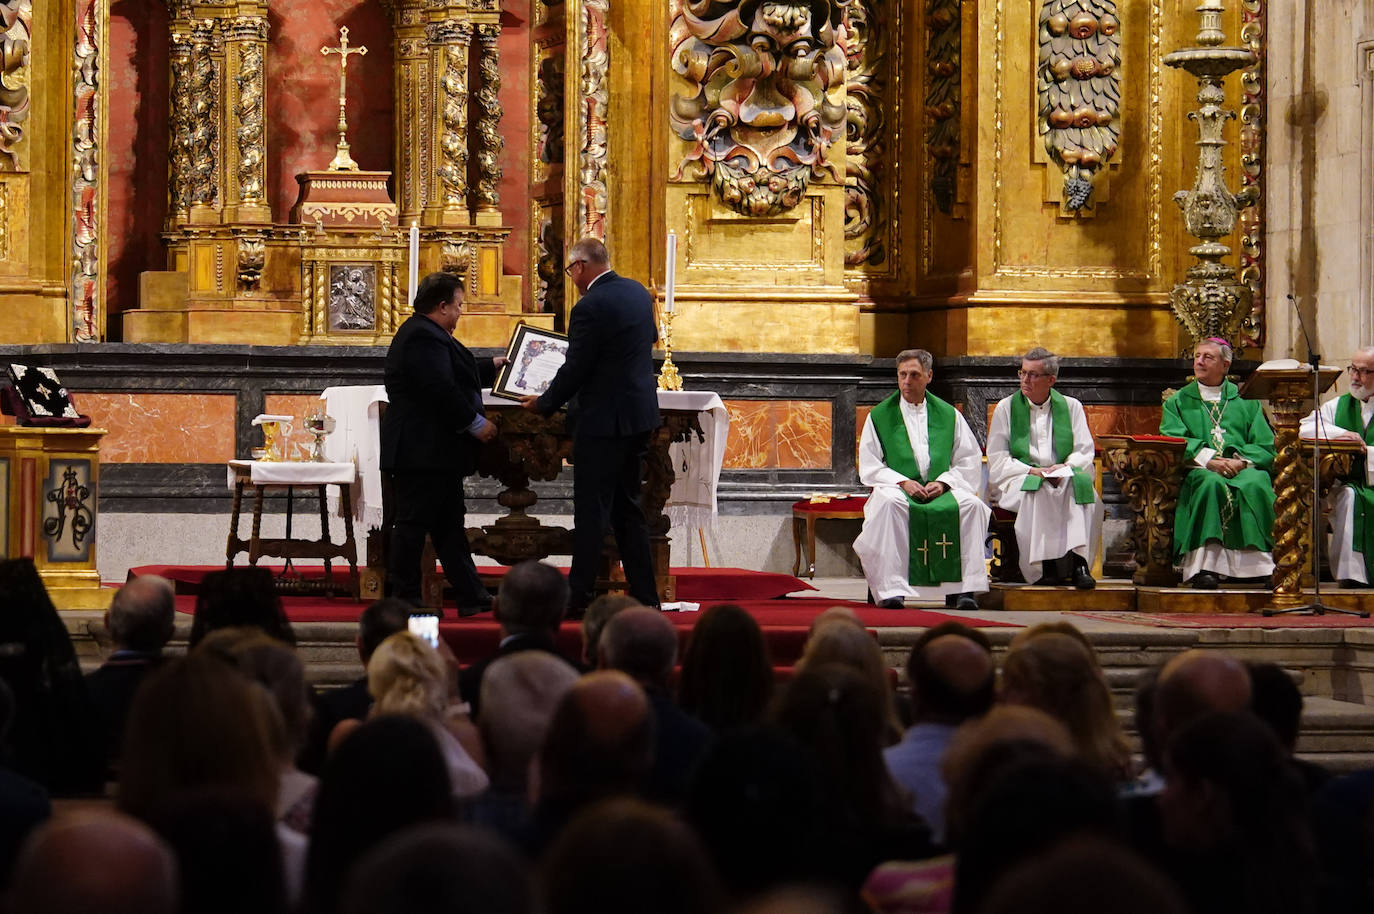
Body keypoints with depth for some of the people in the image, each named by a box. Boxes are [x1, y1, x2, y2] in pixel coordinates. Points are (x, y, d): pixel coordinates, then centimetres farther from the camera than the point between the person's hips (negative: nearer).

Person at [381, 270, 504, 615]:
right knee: (413, 524, -5)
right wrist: (476, 424, -19)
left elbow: (454, 374, 30)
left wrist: (493, 366, 40)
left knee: (450, 525, 12)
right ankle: (402, 597, -1)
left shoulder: (425, 334, 17)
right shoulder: (422, 337, -18)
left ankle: (472, 597, 15)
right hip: (422, 452, -12)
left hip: (433, 453, 12)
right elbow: (441, 389, -25)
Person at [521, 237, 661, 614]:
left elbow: (574, 370, -15)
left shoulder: (590, 307, -19)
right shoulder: (638, 292, 7)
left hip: (604, 420, -9)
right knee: (628, 508, 15)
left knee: (591, 512, -3)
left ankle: (580, 597, -1)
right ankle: (644, 595, 15)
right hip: (640, 416, 9)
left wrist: (544, 403, -1)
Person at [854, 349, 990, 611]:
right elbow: (869, 467, 5)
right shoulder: (879, 416, 12)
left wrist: (943, 482, -7)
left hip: (941, 489, 1)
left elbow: (970, 461, 11)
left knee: (971, 504, -30)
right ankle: (891, 588, -39)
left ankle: (964, 588, -30)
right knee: (888, 502, -38)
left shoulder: (948, 415, 16)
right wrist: (903, 482, -12)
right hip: (897, 487, -1)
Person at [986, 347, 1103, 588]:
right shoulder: (1006, 408, 10)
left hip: (1064, 476, 1)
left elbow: (1085, 451, 7)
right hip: (1019, 479, -1)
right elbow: (996, 459, 3)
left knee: (1083, 487, -32)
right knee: (1040, 493, -36)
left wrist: (1064, 468, -15)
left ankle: (1078, 562, -41)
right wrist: (1032, 471, -13)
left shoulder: (1071, 407, 14)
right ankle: (1044, 567, -38)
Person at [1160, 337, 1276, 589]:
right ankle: (1205, 565, -45)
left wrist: (1241, 461, -13)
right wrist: (1208, 459, -16)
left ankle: (1258, 564, -36)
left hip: (1243, 470, 1)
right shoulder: (1177, 402, 20)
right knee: (1212, 484, -36)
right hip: (1197, 471, -1)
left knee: (1255, 484, -34)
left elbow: (1265, 447, 9)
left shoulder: (1246, 402, 22)